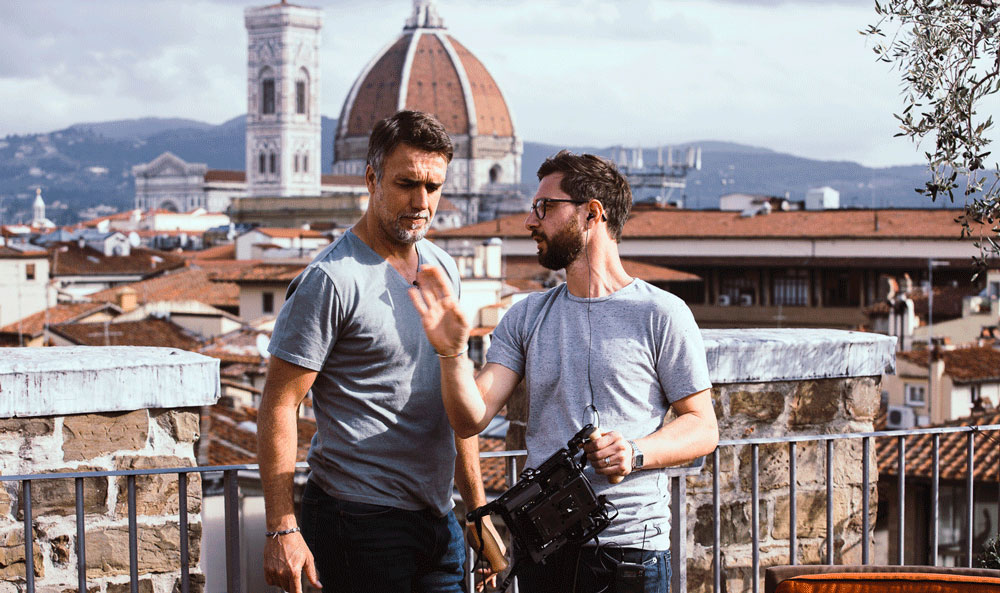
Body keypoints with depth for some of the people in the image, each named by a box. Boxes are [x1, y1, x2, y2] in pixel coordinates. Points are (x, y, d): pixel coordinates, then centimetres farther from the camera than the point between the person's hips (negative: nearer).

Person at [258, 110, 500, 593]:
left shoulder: (443, 269, 11)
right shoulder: (331, 280, -13)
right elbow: (278, 407, -14)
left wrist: (479, 509, 16)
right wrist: (282, 530, -20)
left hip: (438, 519, 7)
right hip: (362, 523, -7)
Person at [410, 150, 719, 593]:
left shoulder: (661, 314, -2)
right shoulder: (526, 316, 10)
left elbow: (703, 429, -1)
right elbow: (471, 420, 1)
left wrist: (637, 452, -18)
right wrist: (451, 353, -16)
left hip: (630, 548, -4)